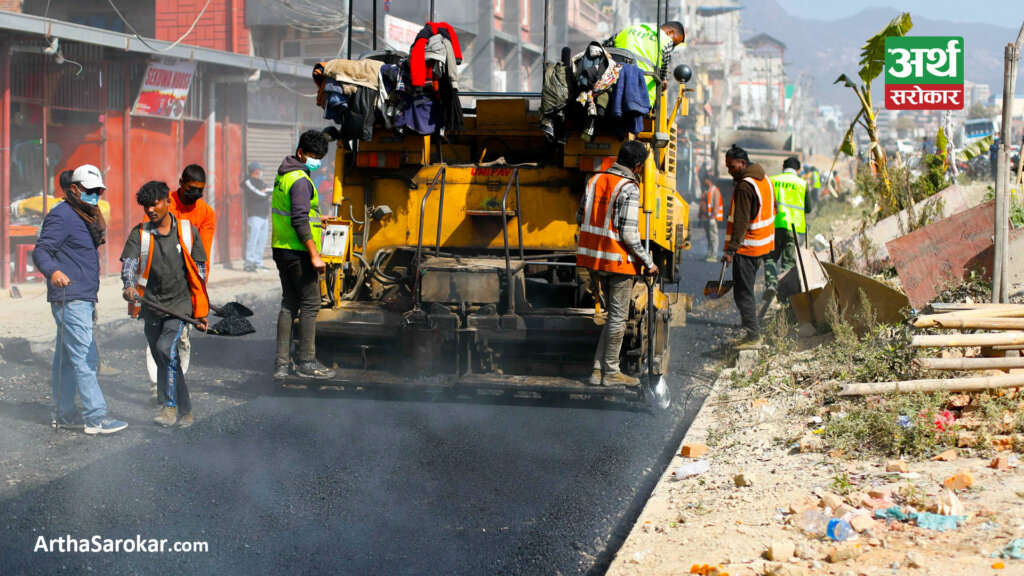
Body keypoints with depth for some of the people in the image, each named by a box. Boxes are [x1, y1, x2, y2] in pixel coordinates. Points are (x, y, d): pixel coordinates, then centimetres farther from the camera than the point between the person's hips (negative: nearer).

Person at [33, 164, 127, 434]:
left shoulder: (86, 217, 19)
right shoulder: (61, 216, -12)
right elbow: (40, 251, -19)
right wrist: (53, 271, -39)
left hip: (83, 299, 10)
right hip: (70, 299, -10)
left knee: (67, 358, 14)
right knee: (84, 357, -12)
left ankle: (64, 414, 20)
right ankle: (95, 417, -13)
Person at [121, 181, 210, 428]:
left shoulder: (188, 231, 3)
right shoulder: (139, 234, 4)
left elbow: (199, 272, 7)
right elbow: (129, 264, -11)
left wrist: (201, 311, 7)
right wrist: (130, 286, -34)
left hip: (179, 301, -3)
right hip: (151, 304, 3)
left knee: (166, 347, -22)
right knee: (165, 360, 8)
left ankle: (170, 405, -13)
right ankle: (185, 410, 20)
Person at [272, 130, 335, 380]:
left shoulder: (283, 175, 15)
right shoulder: (300, 180, -16)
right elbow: (300, 221, -22)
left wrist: (315, 217, 34)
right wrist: (315, 255, -22)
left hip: (281, 250, 10)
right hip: (298, 252, -10)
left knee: (289, 303, 11)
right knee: (310, 303, -2)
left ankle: (282, 364, 10)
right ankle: (306, 362, 0)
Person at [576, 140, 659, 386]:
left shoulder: (595, 180, 7)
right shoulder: (629, 189, -16)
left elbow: (580, 217, 13)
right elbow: (629, 234, -18)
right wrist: (648, 262, -9)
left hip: (594, 256, 7)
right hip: (619, 260, -7)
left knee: (614, 315, 18)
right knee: (618, 317, 4)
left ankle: (598, 369, 16)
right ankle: (611, 373, 10)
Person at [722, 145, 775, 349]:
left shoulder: (744, 186, -19)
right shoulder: (764, 179, 11)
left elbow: (741, 221, -23)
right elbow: (772, 208, 22)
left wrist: (731, 250, -25)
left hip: (747, 247, -10)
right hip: (762, 245, 10)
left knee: (743, 292, -5)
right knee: (746, 290, 18)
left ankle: (753, 337, -5)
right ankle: (754, 331, 23)